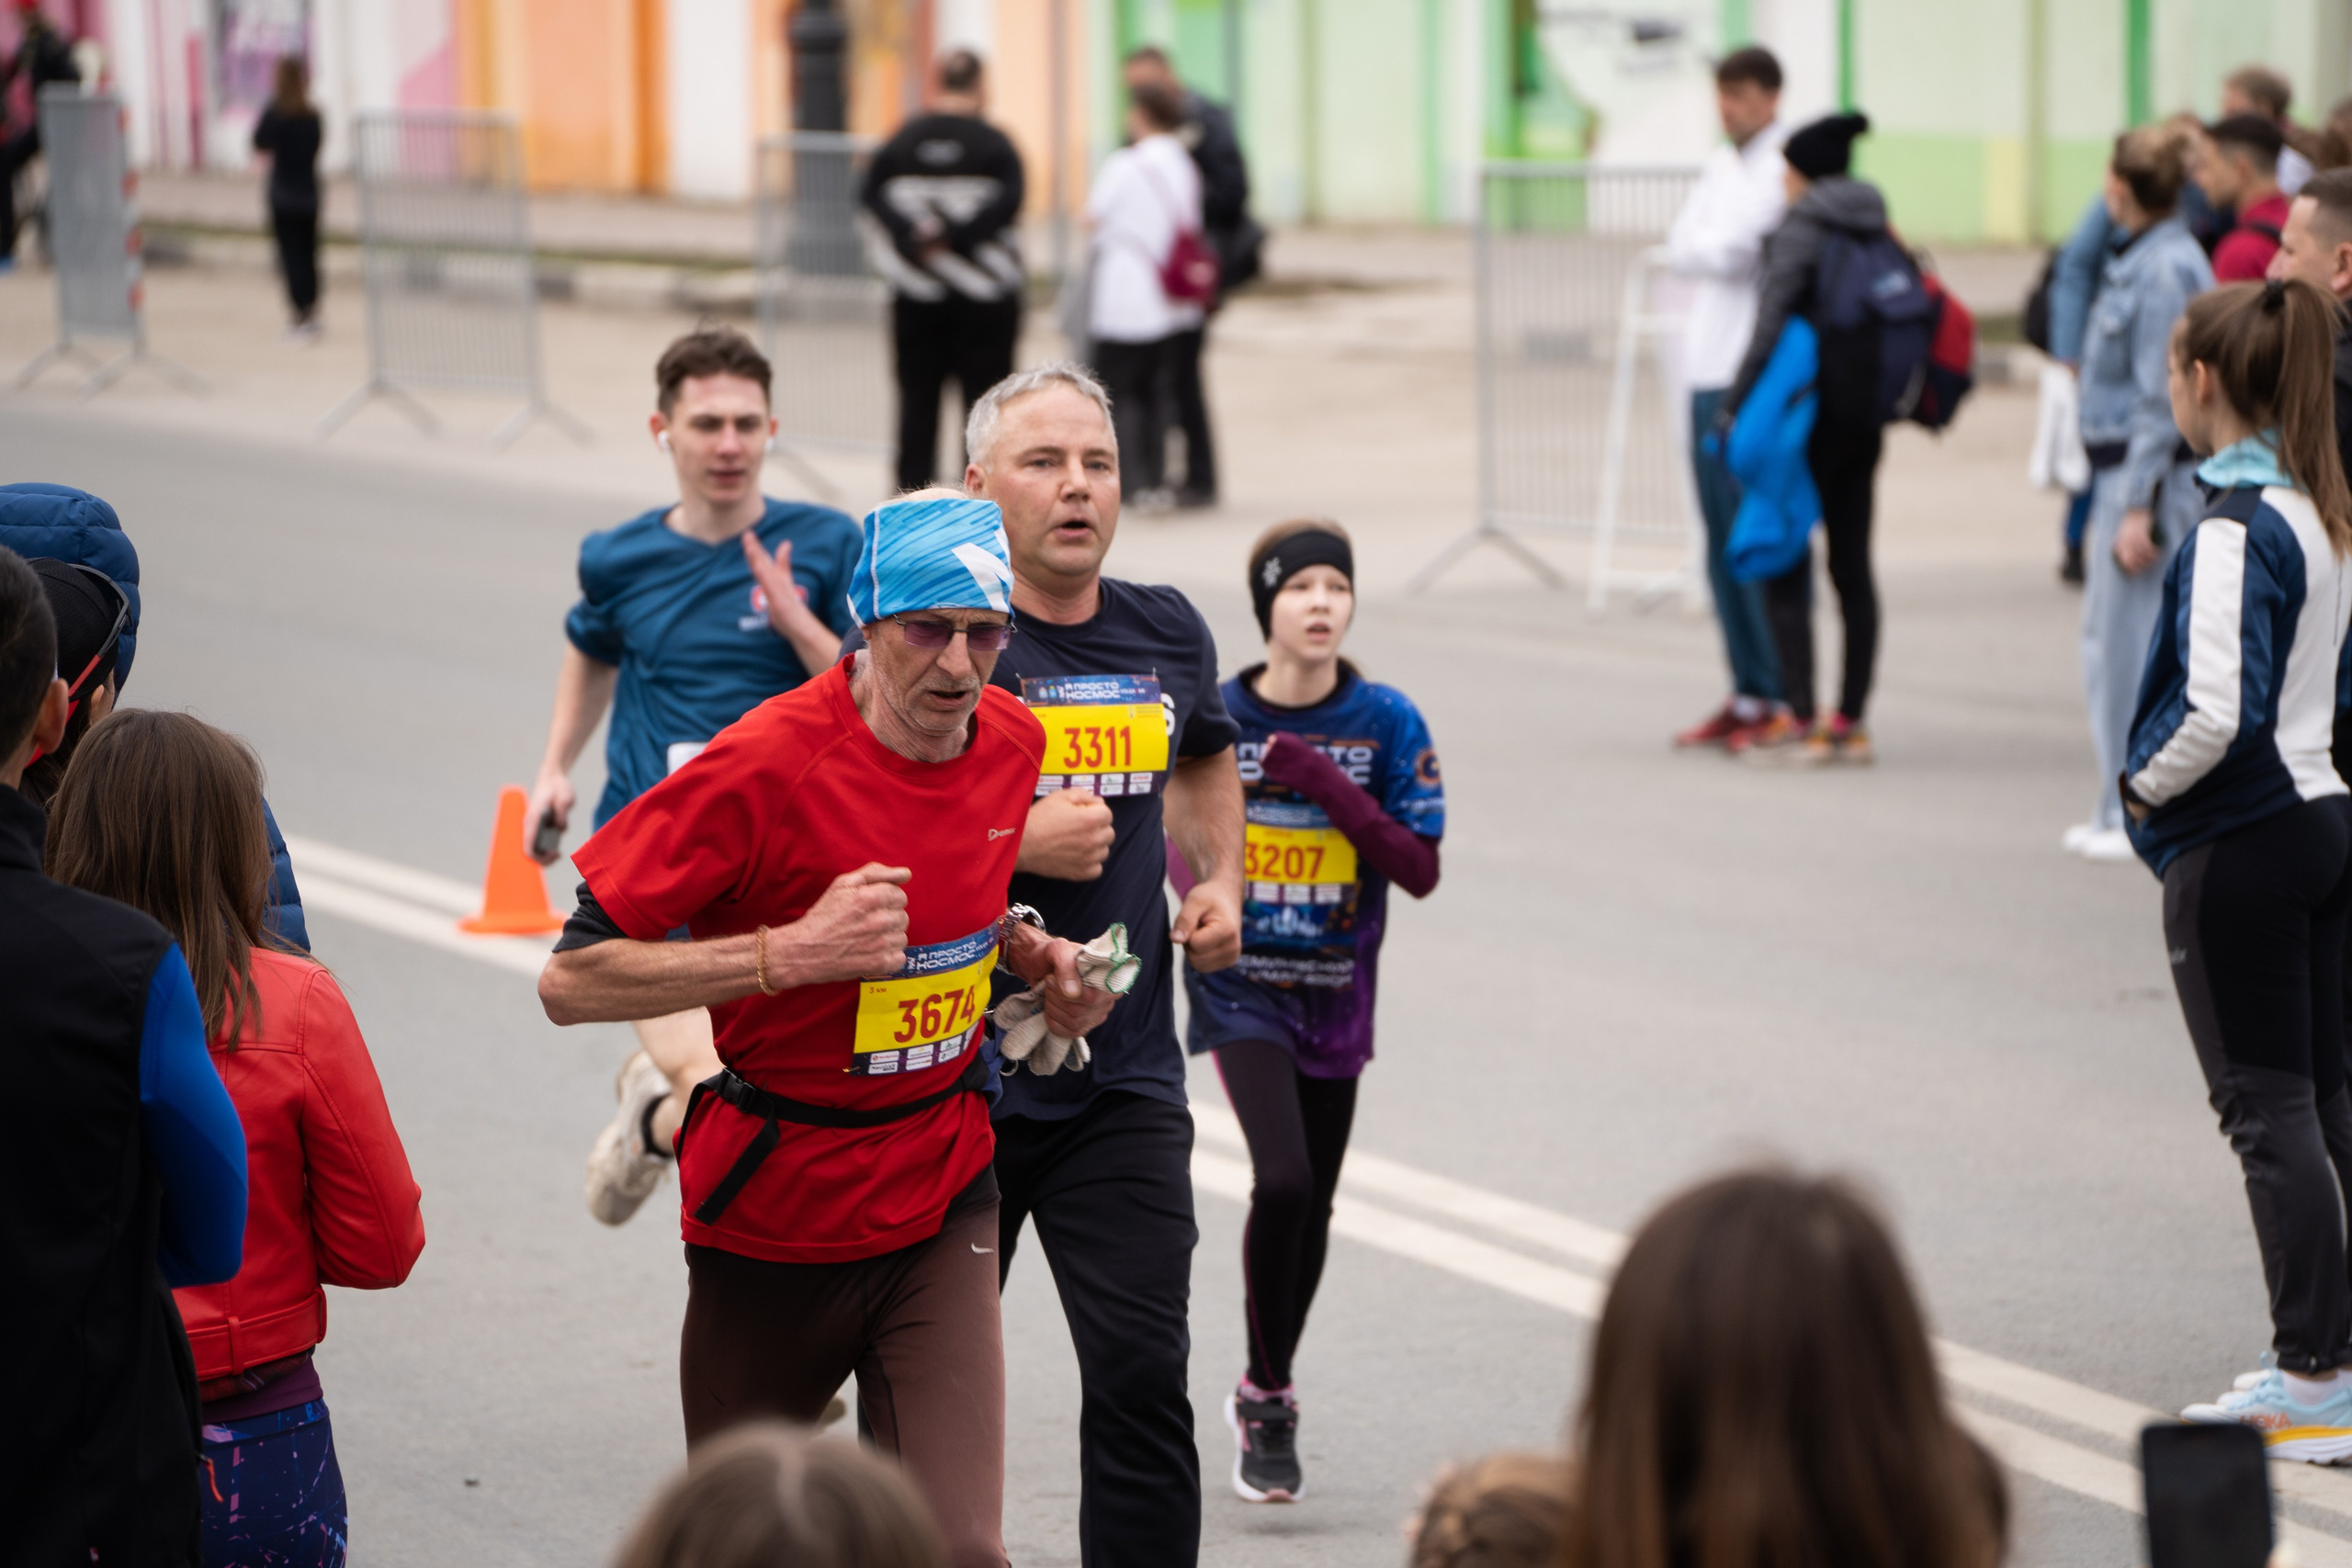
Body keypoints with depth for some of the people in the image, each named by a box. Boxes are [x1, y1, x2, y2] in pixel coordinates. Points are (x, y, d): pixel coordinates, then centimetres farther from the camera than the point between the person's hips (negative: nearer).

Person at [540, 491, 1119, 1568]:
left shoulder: (1013, 742, -2)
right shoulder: (766, 764, -21)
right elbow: (572, 981, -22)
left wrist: (1027, 955, 1)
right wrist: (794, 952, -29)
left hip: (939, 1208, 3)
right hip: (769, 1213, -3)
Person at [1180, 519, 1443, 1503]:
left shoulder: (1387, 722, -6)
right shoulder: (1213, 717, -5)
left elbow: (1420, 869, -9)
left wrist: (1333, 789, -20)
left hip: (1335, 997, 2)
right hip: (1241, 989, -2)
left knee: (1311, 1206, 12)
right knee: (1282, 1182, -20)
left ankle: (1265, 1392, 34)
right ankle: (1268, 1406, -5)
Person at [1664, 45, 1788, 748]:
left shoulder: (1785, 168, -8)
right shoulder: (1722, 164, 18)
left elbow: (1731, 249, -17)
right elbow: (1682, 248, 8)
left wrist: (1703, 245, 1)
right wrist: (1719, 249, -8)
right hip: (1709, 373, 8)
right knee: (1723, 544, 10)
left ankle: (1782, 698, -4)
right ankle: (1747, 692, 16)